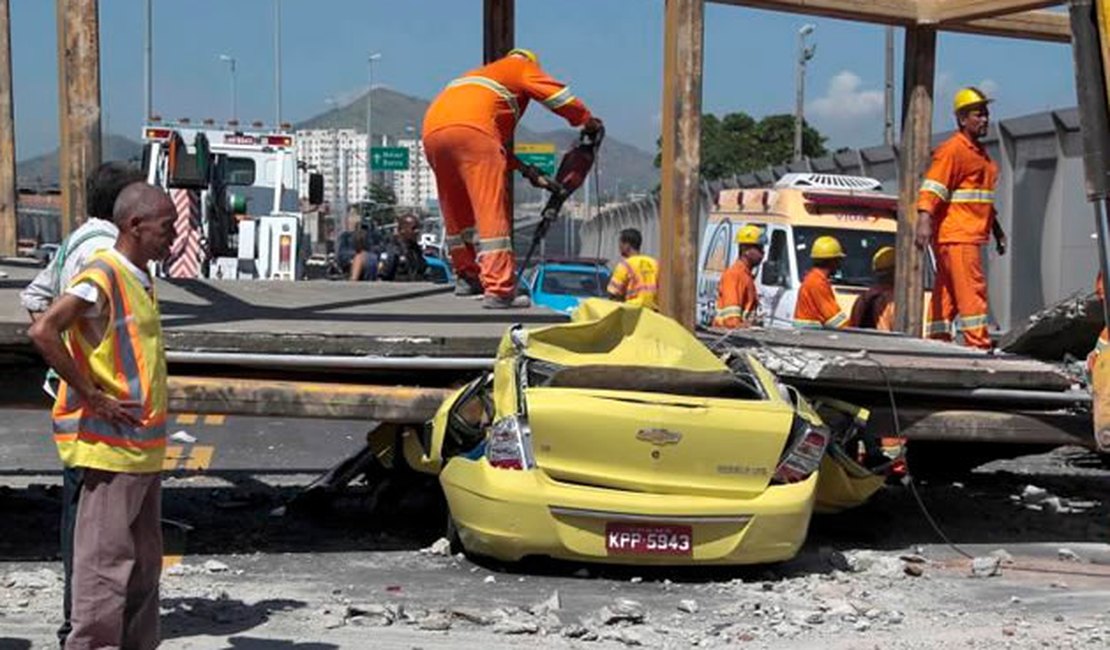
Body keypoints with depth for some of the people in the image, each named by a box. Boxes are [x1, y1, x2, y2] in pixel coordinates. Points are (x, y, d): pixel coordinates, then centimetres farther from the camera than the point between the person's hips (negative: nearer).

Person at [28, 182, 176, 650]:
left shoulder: (139, 279, 14)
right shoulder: (101, 278, -15)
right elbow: (43, 332, -27)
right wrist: (92, 395, -22)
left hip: (143, 445, 9)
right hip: (110, 444, -9)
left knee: (144, 558, 14)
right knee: (106, 557, -5)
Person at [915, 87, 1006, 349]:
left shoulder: (980, 152, 22)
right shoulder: (952, 150, -9)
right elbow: (932, 188, -18)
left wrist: (997, 231, 31)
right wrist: (924, 220, -31)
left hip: (971, 235, 9)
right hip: (956, 235, -9)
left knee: (947, 291, 9)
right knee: (972, 289, -12)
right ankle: (978, 343, -13)